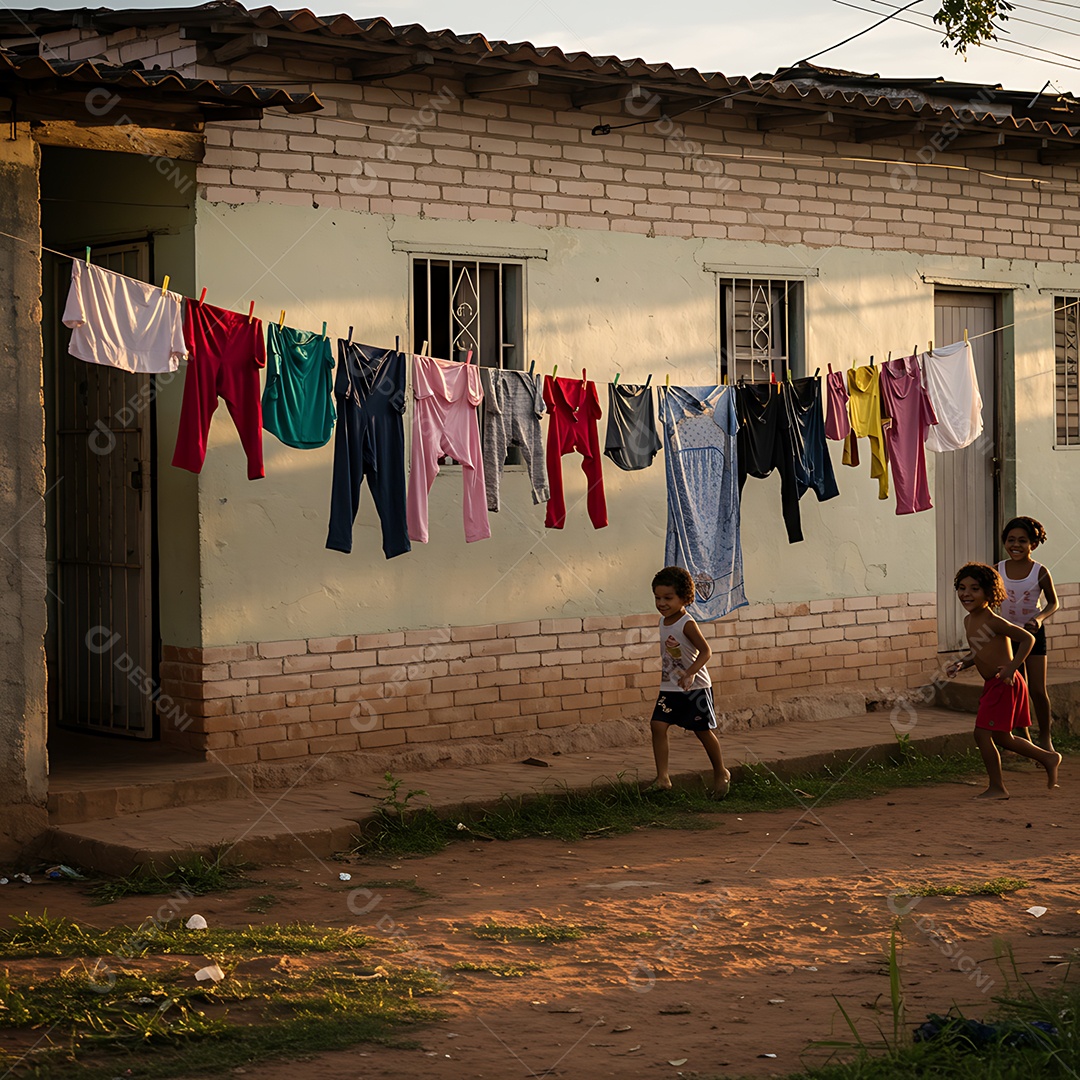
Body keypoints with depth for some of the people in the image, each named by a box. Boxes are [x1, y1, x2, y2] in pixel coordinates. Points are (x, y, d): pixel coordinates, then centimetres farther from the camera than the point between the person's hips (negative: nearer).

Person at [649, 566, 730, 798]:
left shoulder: (687, 624, -18)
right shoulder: (663, 621, 5)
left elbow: (705, 651, -27)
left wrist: (690, 673, -39)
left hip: (695, 688, -7)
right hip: (669, 688, 7)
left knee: (704, 731, 4)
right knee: (658, 725, -10)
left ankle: (721, 774, 25)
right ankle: (662, 777, -9)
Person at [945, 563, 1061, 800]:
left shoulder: (993, 622, -17)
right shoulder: (969, 621, 9)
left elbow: (1028, 638, -17)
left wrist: (1012, 667, -25)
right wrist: (961, 664, 6)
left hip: (1004, 684, -10)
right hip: (992, 686, 10)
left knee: (982, 734, -8)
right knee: (1001, 738, 18)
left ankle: (997, 788, 3)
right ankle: (1048, 758, 34)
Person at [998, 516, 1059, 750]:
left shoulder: (1040, 571, -12)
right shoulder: (999, 570, -6)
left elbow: (1053, 603, -2)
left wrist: (1039, 619, -19)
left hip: (1033, 634, -2)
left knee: (1038, 690, -4)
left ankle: (1045, 737, 13)